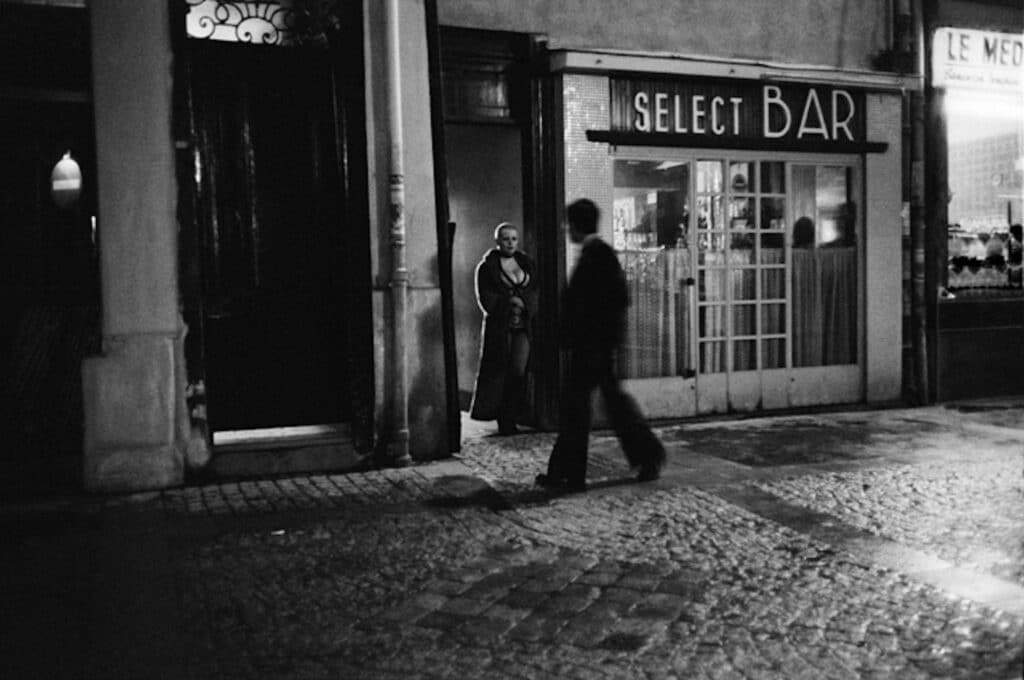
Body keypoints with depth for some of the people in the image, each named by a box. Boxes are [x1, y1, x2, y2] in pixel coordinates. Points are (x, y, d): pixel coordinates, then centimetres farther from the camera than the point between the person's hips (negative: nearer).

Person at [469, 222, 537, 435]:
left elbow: (535, 291, 12)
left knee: (519, 371, -5)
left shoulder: (526, 263, 15)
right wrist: (508, 302, -13)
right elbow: (485, 298, -4)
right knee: (497, 370, -2)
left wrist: (522, 302, -7)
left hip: (523, 325, 3)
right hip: (498, 325, -3)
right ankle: (501, 419, 10)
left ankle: (509, 418, 4)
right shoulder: (487, 266, 1)